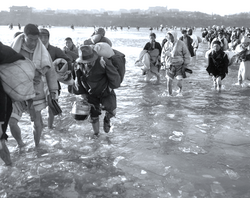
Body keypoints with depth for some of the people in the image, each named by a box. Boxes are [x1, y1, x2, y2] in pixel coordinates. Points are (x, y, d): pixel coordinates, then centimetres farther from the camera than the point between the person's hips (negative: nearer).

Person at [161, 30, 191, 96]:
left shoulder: (181, 44, -9)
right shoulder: (166, 44, 0)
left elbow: (186, 54, -2)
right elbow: (163, 54, 14)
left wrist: (185, 64, -5)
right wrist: (163, 62, 4)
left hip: (179, 65, -3)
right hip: (170, 66, 3)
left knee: (179, 82, -9)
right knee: (169, 82, 0)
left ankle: (180, 90, 24)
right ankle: (170, 95, 20)